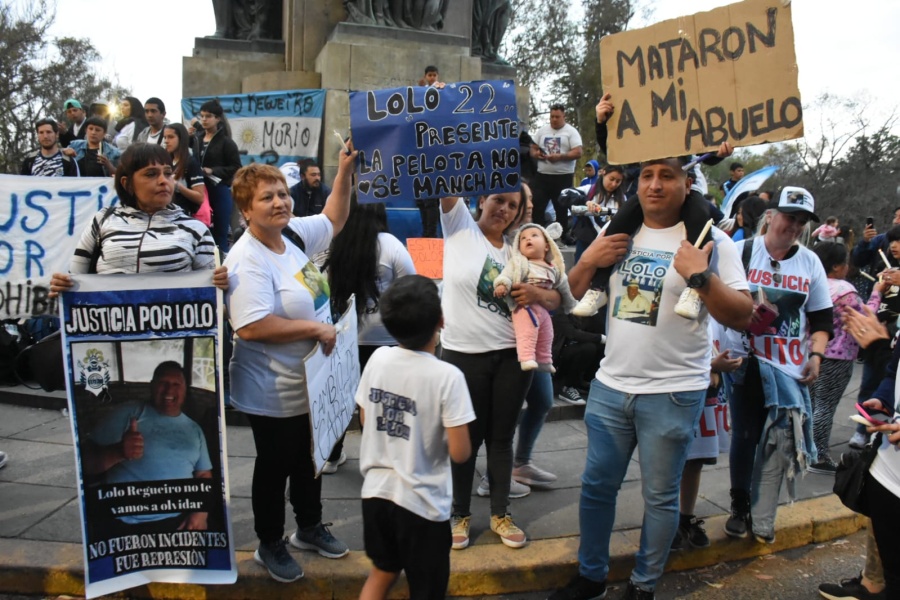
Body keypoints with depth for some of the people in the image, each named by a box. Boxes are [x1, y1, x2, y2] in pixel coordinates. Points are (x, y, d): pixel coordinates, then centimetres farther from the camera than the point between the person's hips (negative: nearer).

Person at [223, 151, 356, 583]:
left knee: (309, 458, 23)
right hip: (273, 393, -8)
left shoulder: (294, 233, 0)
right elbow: (251, 327, -32)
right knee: (275, 465, 11)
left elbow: (333, 220, 17)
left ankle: (309, 527, 43)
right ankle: (270, 545, 33)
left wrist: (345, 171, 5)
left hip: (311, 381, 8)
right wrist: (314, 328, -24)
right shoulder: (247, 260, -24)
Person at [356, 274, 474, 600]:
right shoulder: (447, 375, -21)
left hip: (376, 492, 5)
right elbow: (460, 453, -18)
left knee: (382, 572, 28)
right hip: (422, 503, -5)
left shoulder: (377, 358, -6)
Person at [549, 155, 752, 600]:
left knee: (659, 496, 10)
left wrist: (700, 276, -24)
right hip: (609, 386, 5)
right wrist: (588, 260, -6)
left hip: (673, 394, -4)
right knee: (596, 486, 14)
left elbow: (742, 317, -10)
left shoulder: (711, 241, -7)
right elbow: (575, 297, 13)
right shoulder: (618, 234, 7)